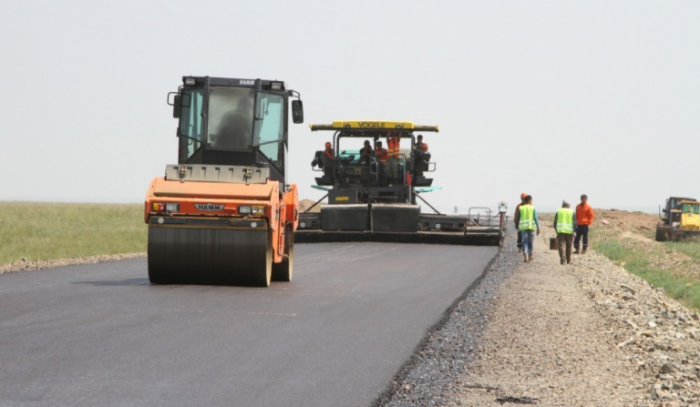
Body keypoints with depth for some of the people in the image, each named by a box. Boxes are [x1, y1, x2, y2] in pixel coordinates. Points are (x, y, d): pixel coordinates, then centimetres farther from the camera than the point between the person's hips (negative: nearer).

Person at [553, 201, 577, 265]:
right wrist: (574, 232, 4)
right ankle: (568, 260, 20)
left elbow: (555, 223, 7)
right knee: (568, 246, 12)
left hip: (560, 231, -1)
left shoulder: (558, 212, 8)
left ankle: (562, 258, -23)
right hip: (569, 231, 1)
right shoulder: (572, 212, 7)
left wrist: (556, 230, 18)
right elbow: (575, 223, 0)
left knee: (561, 245, -5)